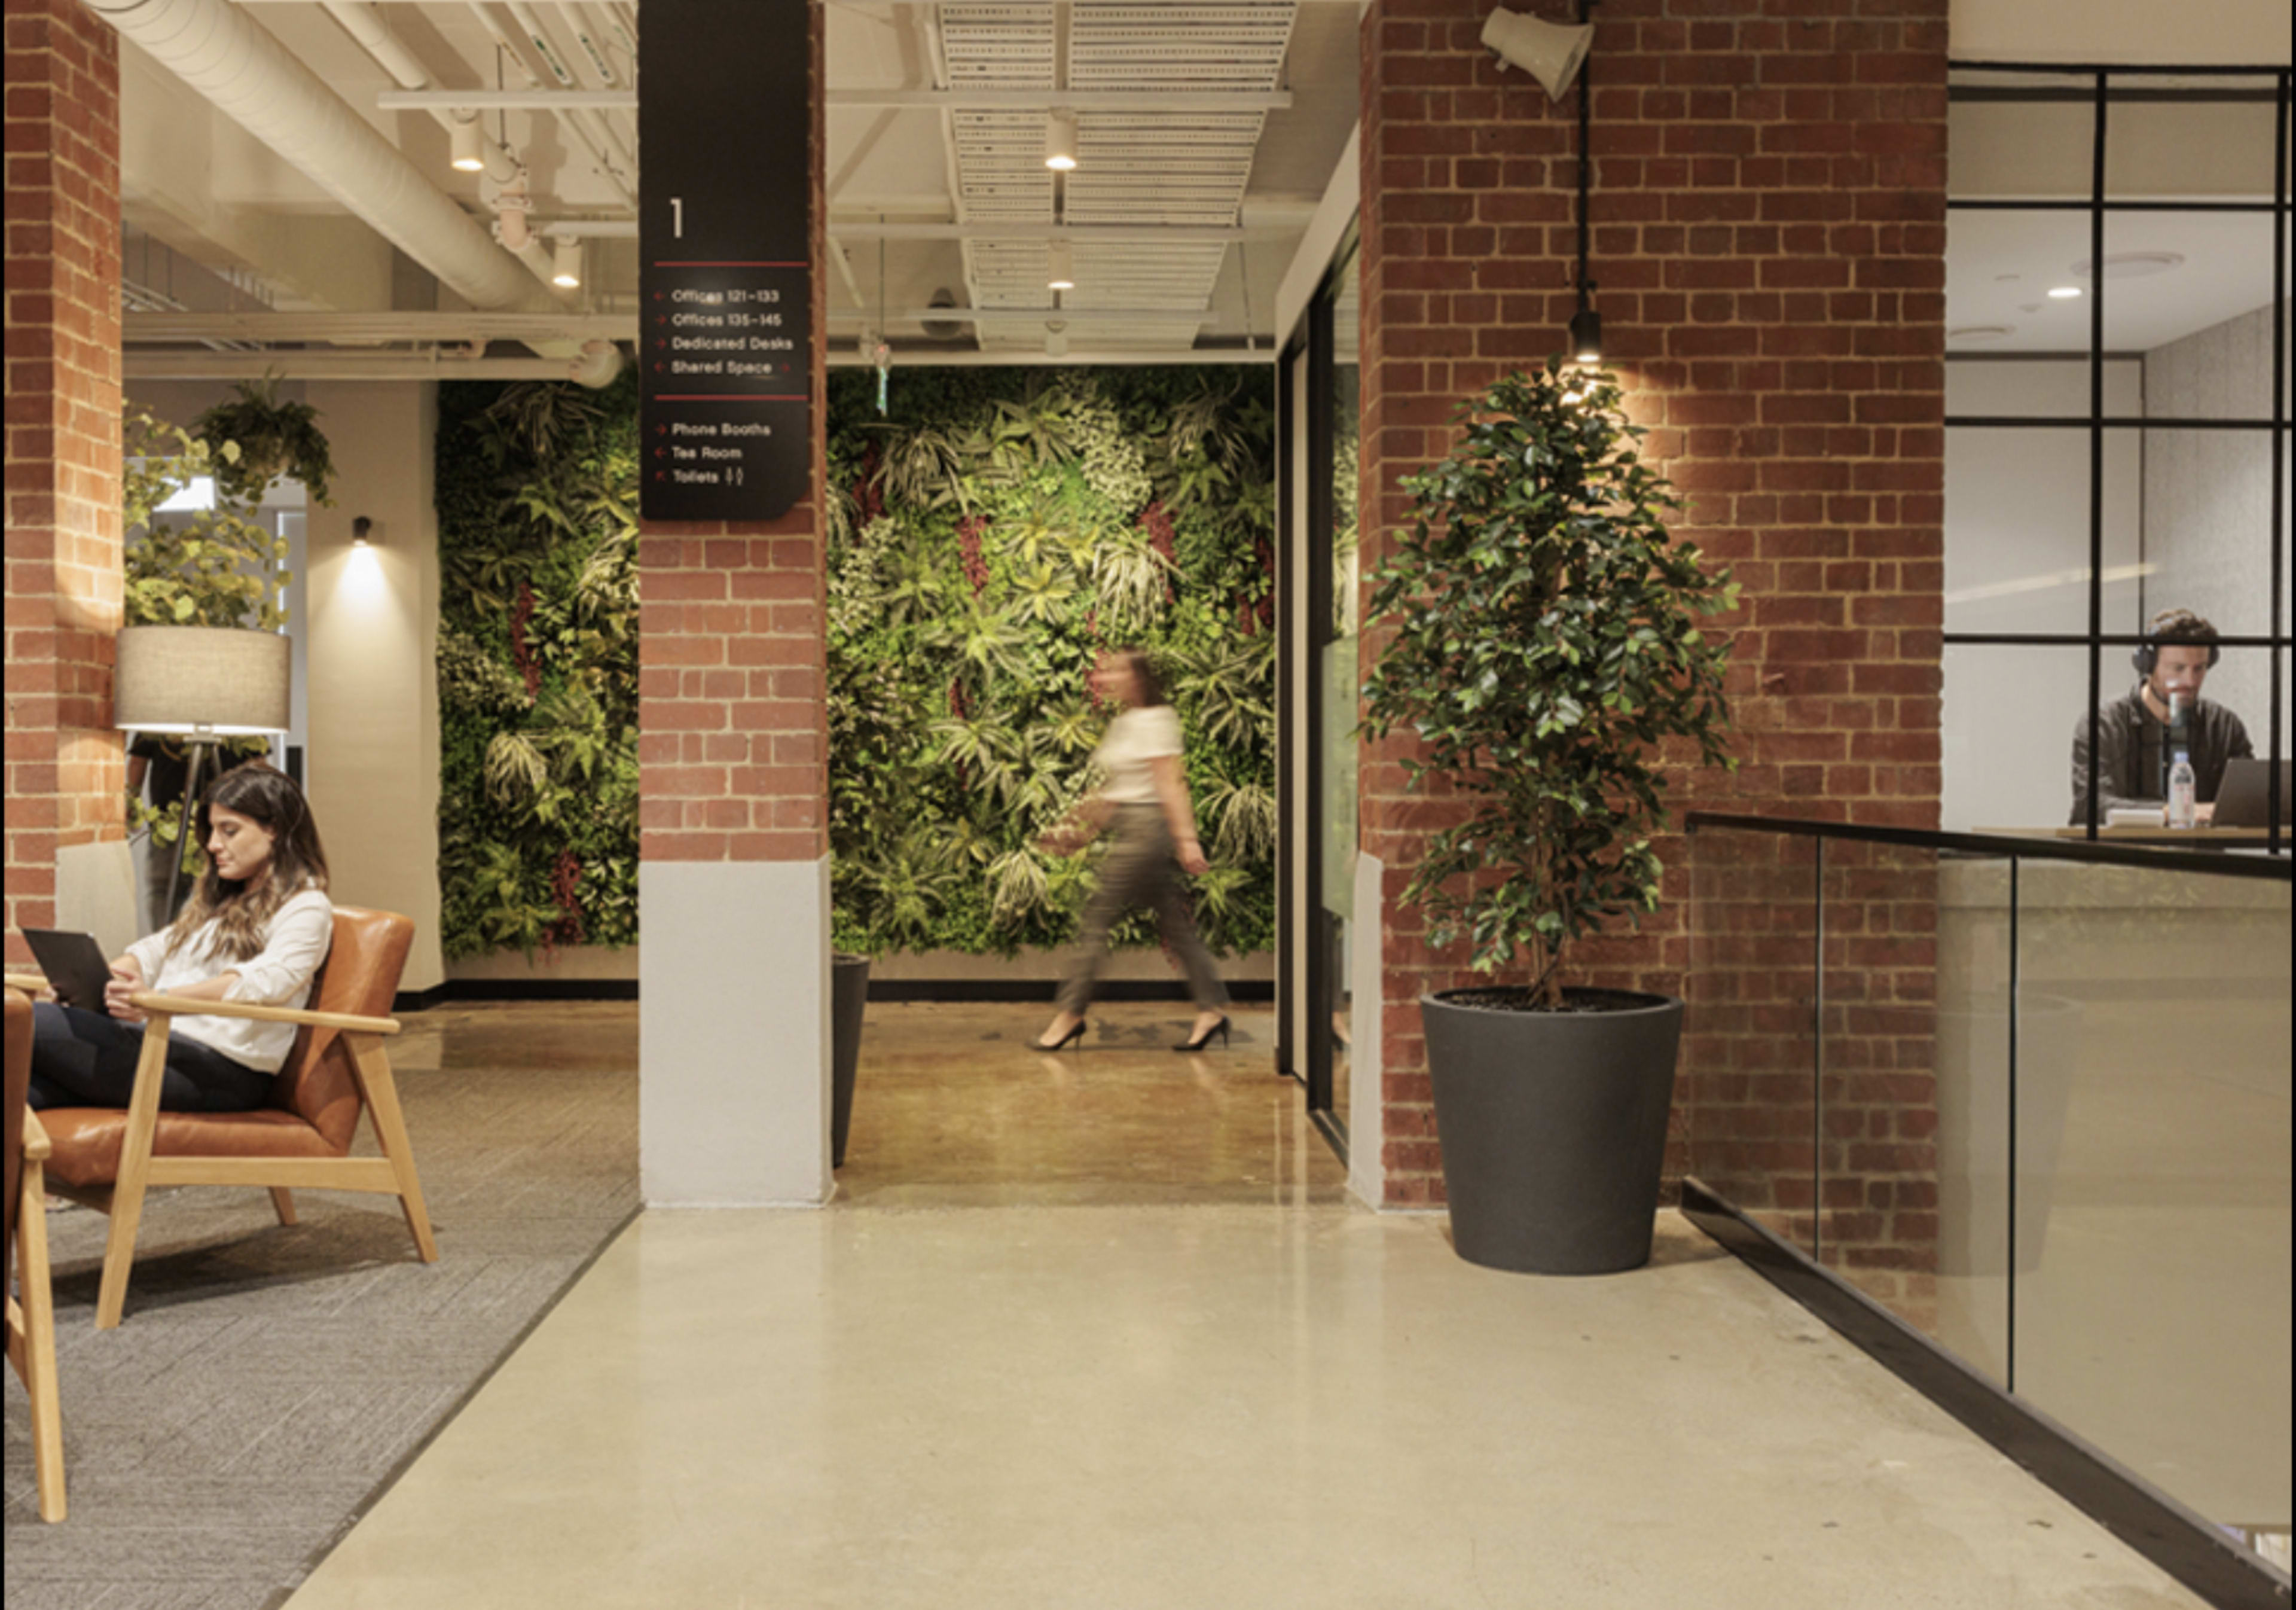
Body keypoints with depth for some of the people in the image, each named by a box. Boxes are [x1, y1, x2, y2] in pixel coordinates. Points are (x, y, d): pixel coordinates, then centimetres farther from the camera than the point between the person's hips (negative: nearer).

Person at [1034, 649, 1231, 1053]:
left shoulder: (1153, 721, -11)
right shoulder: (1122, 724, 16)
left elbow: (1171, 785, -16)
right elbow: (1115, 789, 22)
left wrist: (1186, 839, -19)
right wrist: (1080, 827, 21)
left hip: (1148, 826, -10)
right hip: (1132, 832, 10)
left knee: (1099, 918, -4)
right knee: (1175, 925, 9)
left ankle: (1071, 1012, 3)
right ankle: (1212, 1009, 11)